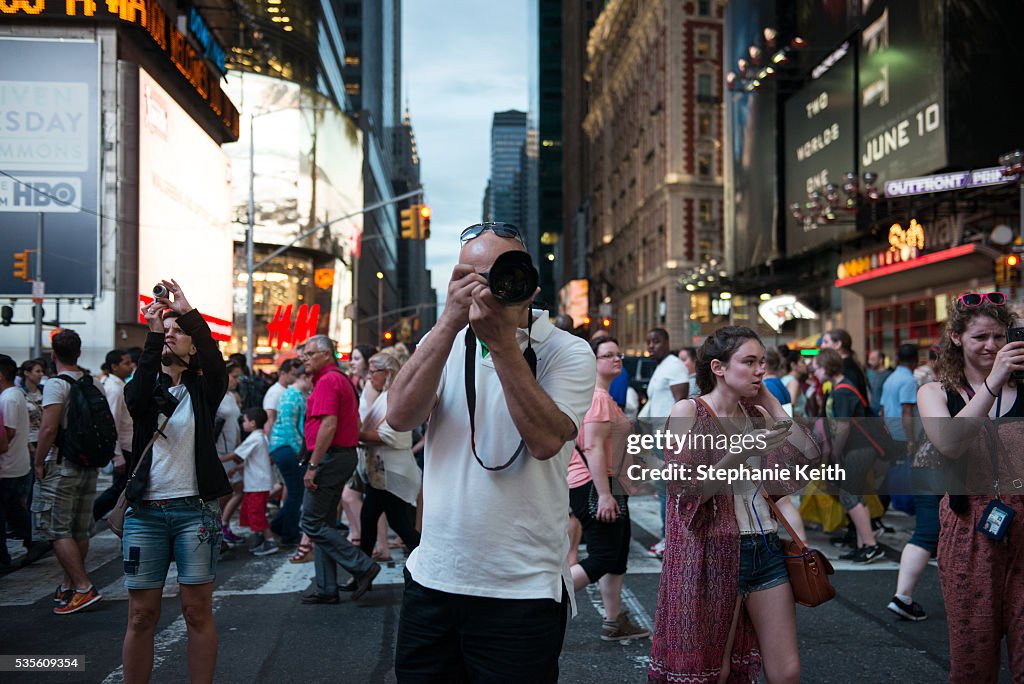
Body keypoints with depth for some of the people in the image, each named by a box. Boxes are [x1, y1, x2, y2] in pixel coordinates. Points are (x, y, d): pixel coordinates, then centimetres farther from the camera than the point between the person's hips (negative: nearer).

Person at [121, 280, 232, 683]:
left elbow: (217, 363, -15)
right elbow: (136, 399, -15)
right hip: (145, 511, 1)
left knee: (198, 611, 2)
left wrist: (189, 311, -20)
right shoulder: (145, 386, 10)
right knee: (142, 615, 3)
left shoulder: (203, 389, 7)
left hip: (195, 510, -1)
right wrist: (152, 333, -20)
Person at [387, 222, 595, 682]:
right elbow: (400, 417, -11)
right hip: (432, 578, 4)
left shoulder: (567, 353, -5)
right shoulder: (445, 343, 6)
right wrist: (451, 322, -18)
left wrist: (502, 340, -23)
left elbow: (546, 440, -21)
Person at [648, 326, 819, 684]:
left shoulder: (754, 414, 10)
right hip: (714, 552, -6)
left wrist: (770, 400, 1)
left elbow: (807, 457, -1)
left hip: (764, 549, 6)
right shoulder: (689, 411, -8)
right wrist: (743, 452, -26)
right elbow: (685, 490, -16)